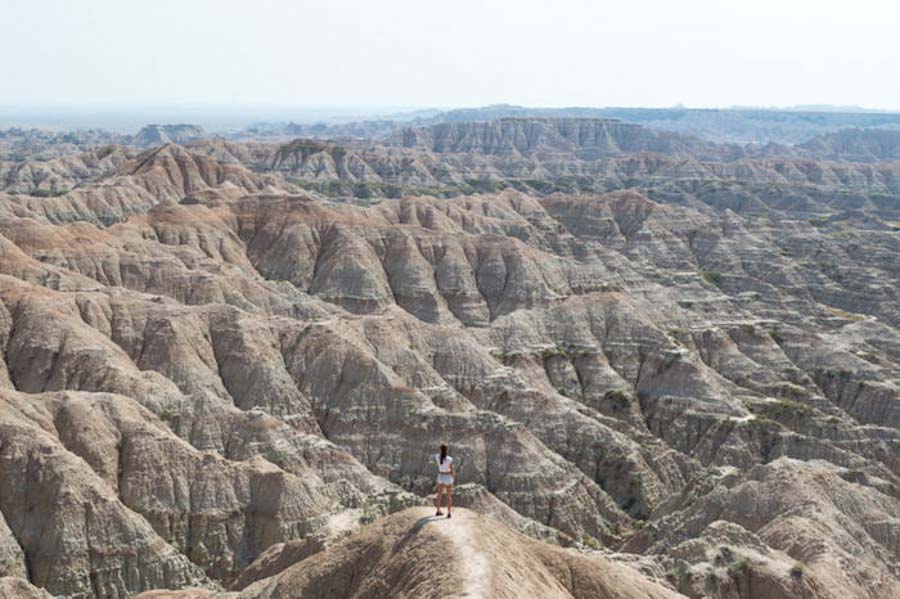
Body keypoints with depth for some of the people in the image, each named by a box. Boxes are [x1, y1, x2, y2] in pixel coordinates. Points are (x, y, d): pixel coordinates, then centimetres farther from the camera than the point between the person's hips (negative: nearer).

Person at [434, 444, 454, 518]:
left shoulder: (437, 456, -13)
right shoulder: (450, 459, -22)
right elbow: (452, 470, -14)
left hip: (440, 477, 3)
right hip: (448, 477, -3)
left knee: (439, 494, 20)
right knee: (449, 496, 10)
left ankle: (438, 511, 28)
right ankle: (448, 513, 8)